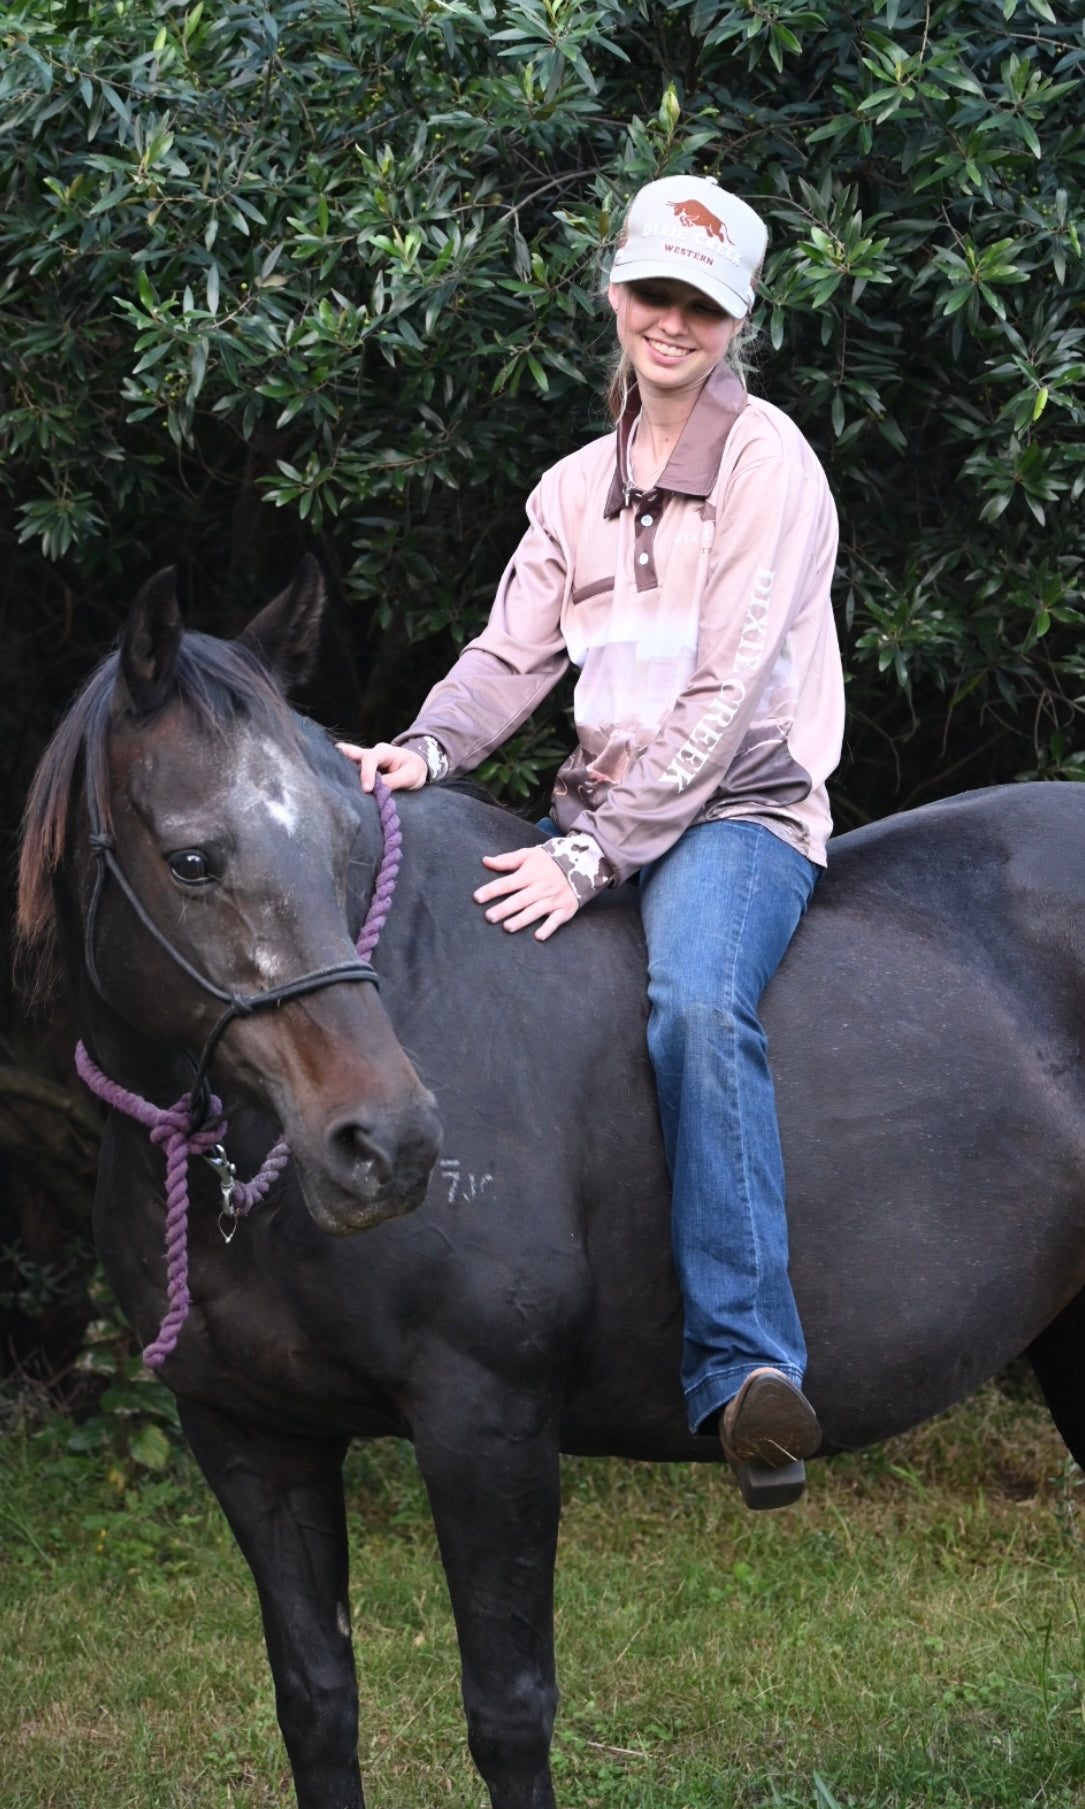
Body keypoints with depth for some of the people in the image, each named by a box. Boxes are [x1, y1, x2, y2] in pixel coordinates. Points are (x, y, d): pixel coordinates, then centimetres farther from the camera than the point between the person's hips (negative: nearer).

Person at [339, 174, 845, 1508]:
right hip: (599, 808, 7)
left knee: (696, 1000, -36)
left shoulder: (768, 461, -7)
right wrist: (431, 748, -14)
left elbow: (725, 696, -15)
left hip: (738, 808, -7)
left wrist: (595, 855, -23)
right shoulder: (577, 487, 14)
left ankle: (745, 1366, -42)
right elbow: (512, 655, 9)